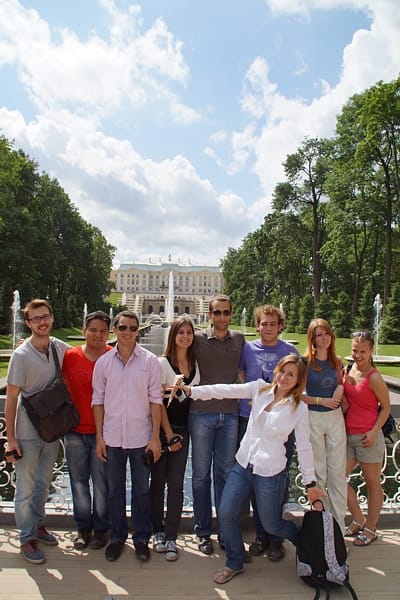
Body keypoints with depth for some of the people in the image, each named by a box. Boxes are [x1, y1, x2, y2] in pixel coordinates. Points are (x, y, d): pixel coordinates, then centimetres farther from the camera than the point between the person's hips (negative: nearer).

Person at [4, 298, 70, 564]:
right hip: (27, 434, -4)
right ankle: (27, 538, 26)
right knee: (26, 488, 9)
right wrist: (10, 438, -12)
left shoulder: (61, 348, -4)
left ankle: (38, 524, 40)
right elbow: (11, 398, -12)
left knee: (44, 483, 21)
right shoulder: (21, 355, -16)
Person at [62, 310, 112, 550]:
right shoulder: (70, 356, -2)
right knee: (79, 481, 14)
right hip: (75, 430, 3)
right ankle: (83, 527, 33)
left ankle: (101, 528, 28)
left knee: (101, 483, 8)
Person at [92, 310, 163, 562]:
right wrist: (99, 437, 1)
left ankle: (141, 538, 29)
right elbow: (98, 400, 3)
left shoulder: (150, 360, -6)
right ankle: (117, 537, 33)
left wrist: (155, 437, -7)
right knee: (115, 491, 15)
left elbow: (155, 399, -4)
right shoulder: (104, 362, -1)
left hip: (141, 437, -1)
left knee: (142, 491, 12)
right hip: (112, 437, 2)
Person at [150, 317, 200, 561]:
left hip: (184, 428, 3)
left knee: (176, 483, 2)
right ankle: (158, 531, 23)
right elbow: (158, 401, -9)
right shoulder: (162, 362, -7)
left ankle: (171, 537, 12)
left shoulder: (196, 363, 6)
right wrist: (168, 433, -10)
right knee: (159, 480, 6)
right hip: (162, 427, -3)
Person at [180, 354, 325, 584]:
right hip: (243, 466, 4)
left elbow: (304, 447, -3)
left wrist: (311, 483, 0)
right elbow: (226, 390, -9)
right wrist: (191, 391, -14)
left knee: (272, 526, 10)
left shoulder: (299, 408, -9)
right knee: (226, 513, -3)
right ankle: (235, 563, 24)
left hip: (271, 474, -3)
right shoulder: (260, 388, -2)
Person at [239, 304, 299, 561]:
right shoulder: (247, 348, 4)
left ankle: (276, 538, 19)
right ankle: (261, 534, 26)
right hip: (250, 420, 1)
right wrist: (251, 400, 4)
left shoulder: (290, 351, 3)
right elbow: (240, 380, 15)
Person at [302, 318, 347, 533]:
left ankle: (339, 528, 18)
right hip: (313, 418, -4)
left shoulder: (337, 361, 4)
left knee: (338, 471, 6)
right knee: (318, 473, 8)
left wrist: (340, 389, -3)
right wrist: (321, 400, -15)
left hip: (335, 417, 4)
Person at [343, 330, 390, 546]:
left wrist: (374, 431, -15)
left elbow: (386, 407, -7)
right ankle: (358, 520, 29)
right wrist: (342, 384, -2)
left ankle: (370, 528, 28)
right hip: (348, 435, 7)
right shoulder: (349, 371, 3)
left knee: (372, 483, 10)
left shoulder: (374, 378, -15)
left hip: (367, 437, -7)